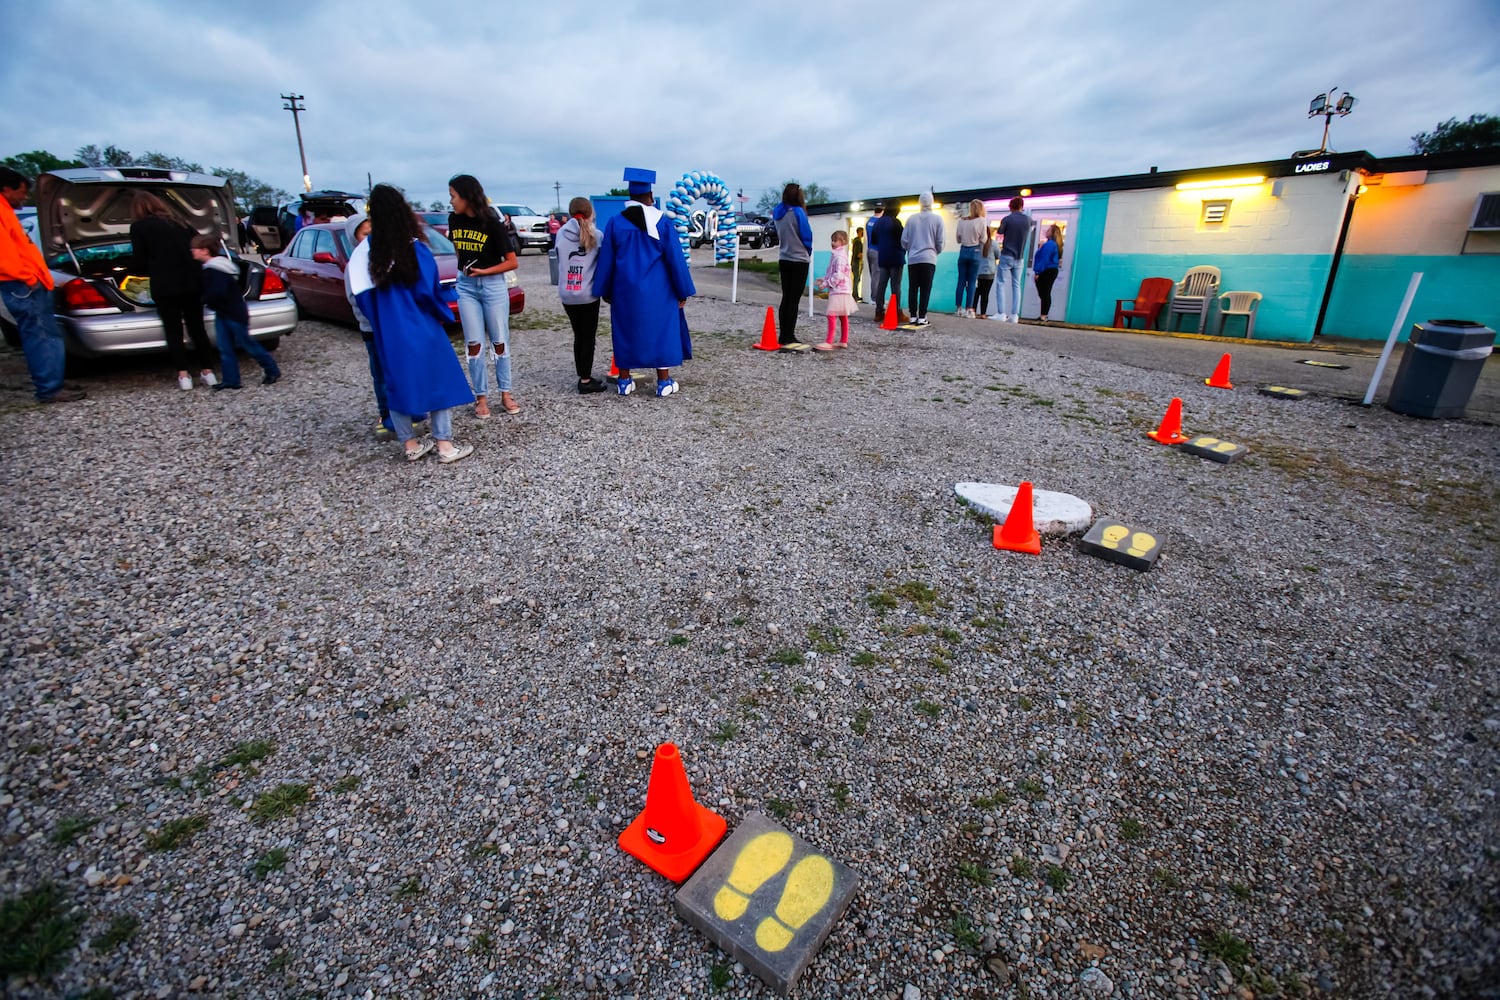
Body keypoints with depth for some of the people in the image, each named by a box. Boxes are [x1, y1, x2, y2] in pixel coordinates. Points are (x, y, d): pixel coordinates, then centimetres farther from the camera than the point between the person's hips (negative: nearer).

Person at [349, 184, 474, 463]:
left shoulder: (366, 251, -2)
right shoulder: (413, 248, -13)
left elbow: (361, 293, 1)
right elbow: (428, 290, -14)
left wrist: (380, 321, 15)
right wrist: (443, 315, 3)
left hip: (388, 333, 4)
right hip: (421, 329, -4)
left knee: (398, 383, 14)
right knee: (439, 382, 6)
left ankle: (410, 445, 20)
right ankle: (445, 446, 5)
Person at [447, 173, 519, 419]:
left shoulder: (492, 223, -11)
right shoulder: (454, 220, 3)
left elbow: (512, 262, -10)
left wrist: (483, 271, -15)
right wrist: (464, 269, 8)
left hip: (493, 285, -4)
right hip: (466, 286, 4)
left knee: (500, 342, 4)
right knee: (474, 344, 1)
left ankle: (505, 394, 14)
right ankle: (481, 397, 6)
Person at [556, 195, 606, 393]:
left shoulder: (561, 234, 5)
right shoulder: (596, 236, -4)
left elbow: (559, 262, 10)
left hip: (567, 294, 4)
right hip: (588, 294, -3)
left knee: (578, 336, 15)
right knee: (588, 337, 4)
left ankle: (584, 377, 19)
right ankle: (585, 381, 6)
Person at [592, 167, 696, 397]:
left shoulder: (615, 223, -1)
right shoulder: (662, 222, -7)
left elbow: (606, 260, 3)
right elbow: (675, 259, -7)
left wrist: (605, 291, 12)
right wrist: (683, 291, 0)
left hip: (625, 290, 2)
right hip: (657, 291, -2)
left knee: (626, 332, 12)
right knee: (661, 330, 8)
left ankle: (624, 382, 15)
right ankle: (664, 382, 9)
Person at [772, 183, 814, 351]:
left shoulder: (778, 213, 7)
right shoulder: (798, 212, -12)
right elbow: (807, 235, -7)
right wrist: (808, 253, 9)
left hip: (784, 260, 6)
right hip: (799, 260, -6)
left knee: (786, 298, 11)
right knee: (794, 300, -5)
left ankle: (784, 336, 14)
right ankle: (789, 339, -6)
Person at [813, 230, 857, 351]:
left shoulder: (840, 256, -14)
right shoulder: (836, 255, 17)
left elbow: (838, 275, -22)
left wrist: (826, 283, -18)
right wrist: (823, 279, 10)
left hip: (838, 291, -11)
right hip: (840, 291, 11)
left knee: (831, 315, -14)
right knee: (843, 317, 13)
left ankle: (829, 342, -17)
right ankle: (844, 341, 20)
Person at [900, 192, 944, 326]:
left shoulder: (911, 219, 3)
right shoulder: (937, 219, -1)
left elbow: (904, 240, 4)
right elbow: (940, 241, 3)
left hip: (912, 259, 2)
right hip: (929, 258, -1)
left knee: (912, 288, 6)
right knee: (925, 289, 1)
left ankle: (913, 316, 6)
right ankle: (922, 317, -3)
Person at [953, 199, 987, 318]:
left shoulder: (962, 220, 2)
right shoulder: (982, 221, -7)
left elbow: (957, 238, 7)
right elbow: (983, 240, -4)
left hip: (963, 251, 3)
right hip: (975, 252, -3)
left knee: (961, 281, 8)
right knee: (972, 282, 1)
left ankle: (958, 308, 9)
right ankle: (969, 309, -1)